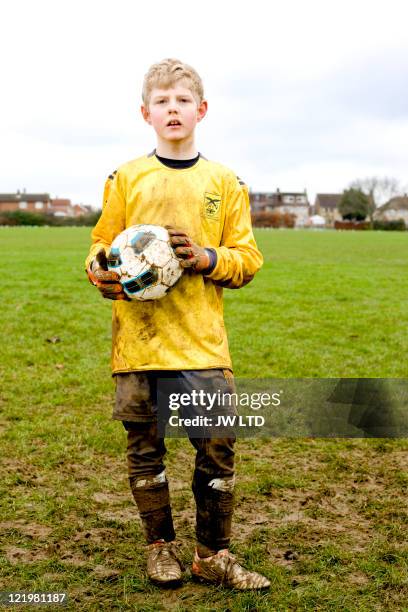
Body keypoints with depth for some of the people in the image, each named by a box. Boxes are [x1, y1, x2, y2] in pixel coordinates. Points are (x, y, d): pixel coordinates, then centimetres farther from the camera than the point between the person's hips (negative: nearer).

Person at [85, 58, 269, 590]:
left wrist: (207, 258, -12)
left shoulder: (224, 182, 7)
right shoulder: (127, 178, 6)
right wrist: (100, 271, -10)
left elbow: (248, 259, 6)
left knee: (218, 448, 1)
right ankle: (160, 547, 29)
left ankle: (213, 555, 19)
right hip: (137, 338, 0)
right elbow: (102, 245, 12)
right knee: (144, 448, 9)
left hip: (202, 340, 0)